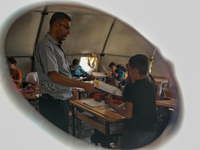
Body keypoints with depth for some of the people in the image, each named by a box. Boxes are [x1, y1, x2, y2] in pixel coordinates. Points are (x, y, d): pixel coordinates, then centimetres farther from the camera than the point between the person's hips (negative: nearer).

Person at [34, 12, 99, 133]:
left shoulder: (56, 46, 18)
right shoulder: (45, 45, -14)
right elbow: (54, 76, -22)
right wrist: (84, 85, -20)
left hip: (61, 100, 10)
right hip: (53, 102, -9)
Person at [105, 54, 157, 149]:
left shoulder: (130, 88, -17)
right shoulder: (153, 87, 0)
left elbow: (128, 115, -18)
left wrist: (112, 105, -4)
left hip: (134, 133, -5)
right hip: (152, 132, 5)